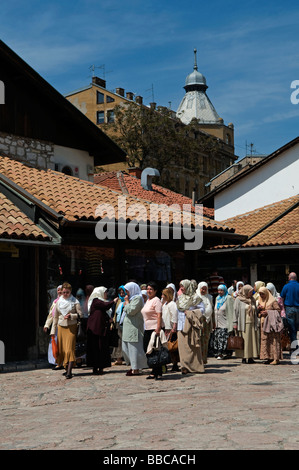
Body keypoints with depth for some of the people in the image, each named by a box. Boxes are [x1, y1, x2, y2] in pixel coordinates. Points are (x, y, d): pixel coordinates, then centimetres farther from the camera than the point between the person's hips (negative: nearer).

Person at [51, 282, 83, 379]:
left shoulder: (75, 301, -1)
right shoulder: (59, 302, 10)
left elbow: (80, 315, 0)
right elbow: (55, 317, 15)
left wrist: (71, 316, -17)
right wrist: (53, 331, 14)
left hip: (71, 327, -4)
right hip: (61, 327, 4)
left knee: (70, 349, -12)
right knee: (61, 349, 4)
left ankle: (69, 372, -17)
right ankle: (66, 369, 18)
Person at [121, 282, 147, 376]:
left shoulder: (137, 298, -10)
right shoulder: (131, 298, 20)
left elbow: (131, 311, -19)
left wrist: (127, 302, -8)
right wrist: (125, 305, 10)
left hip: (134, 328, -10)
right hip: (128, 328, 10)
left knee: (133, 347, -7)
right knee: (126, 348, 11)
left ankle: (136, 369, -4)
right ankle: (133, 366, 18)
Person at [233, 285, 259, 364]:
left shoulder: (252, 300, 16)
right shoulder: (238, 299, 0)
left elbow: (255, 312, 19)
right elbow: (235, 311, -3)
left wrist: (256, 323, 13)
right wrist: (235, 323, -9)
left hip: (252, 324, 5)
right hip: (243, 324, -5)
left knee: (252, 340, 2)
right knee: (244, 341, -5)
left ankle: (250, 357, 6)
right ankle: (244, 358, 0)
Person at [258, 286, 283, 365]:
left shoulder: (273, 301, -3)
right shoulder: (260, 302, 17)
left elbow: (278, 310, -8)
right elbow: (258, 313, 22)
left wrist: (268, 312, -13)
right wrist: (258, 308, 0)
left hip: (272, 323, -7)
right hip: (264, 323, 7)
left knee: (274, 340, -8)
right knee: (265, 340, 2)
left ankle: (276, 358, -7)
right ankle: (269, 357, 7)